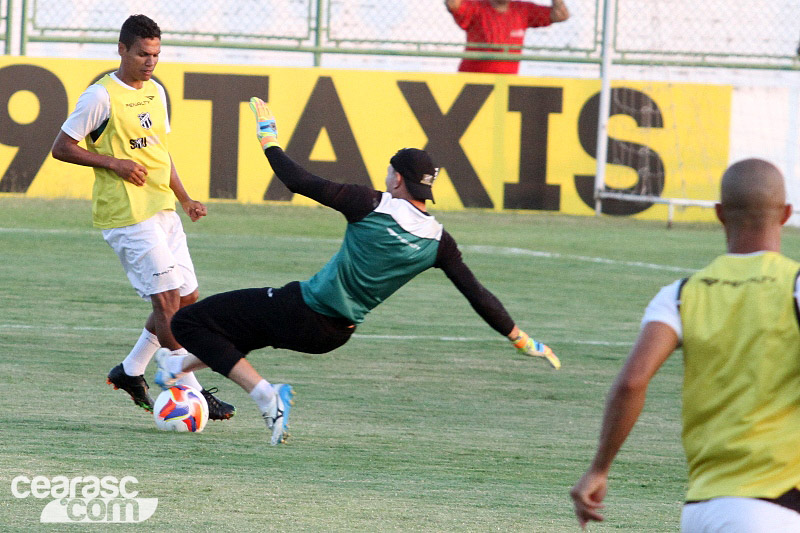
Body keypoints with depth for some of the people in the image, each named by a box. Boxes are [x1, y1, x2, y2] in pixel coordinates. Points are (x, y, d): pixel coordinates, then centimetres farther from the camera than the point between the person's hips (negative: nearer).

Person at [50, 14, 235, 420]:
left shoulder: (155, 92, 14)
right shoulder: (102, 97, -10)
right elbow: (61, 148, -7)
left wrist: (185, 199, 15)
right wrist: (114, 163, -16)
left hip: (163, 211, 9)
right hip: (128, 215, -9)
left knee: (186, 297, 9)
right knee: (168, 299, -13)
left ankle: (130, 371, 22)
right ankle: (192, 392, -10)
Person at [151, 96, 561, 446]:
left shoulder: (371, 205, -16)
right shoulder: (437, 242, -4)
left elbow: (298, 181, -15)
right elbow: (478, 296, -5)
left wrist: (266, 134, -1)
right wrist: (523, 340, 2)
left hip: (301, 314, -7)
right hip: (335, 335, 7)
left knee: (187, 322, 1)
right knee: (255, 328, 35)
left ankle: (266, 396, -8)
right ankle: (181, 368, 52)